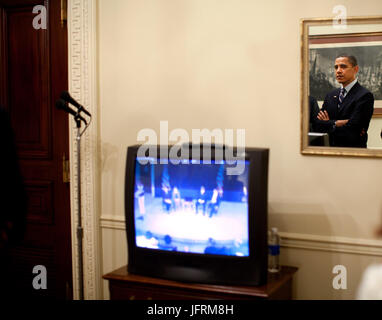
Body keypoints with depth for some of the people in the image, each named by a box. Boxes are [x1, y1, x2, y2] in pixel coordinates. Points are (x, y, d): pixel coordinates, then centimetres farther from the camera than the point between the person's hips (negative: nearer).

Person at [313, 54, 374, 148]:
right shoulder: (330, 95, 15)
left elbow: (350, 132, -12)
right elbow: (316, 126, 7)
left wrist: (328, 124, 1)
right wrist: (336, 123, -8)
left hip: (353, 150, -3)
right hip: (332, 149, 3)